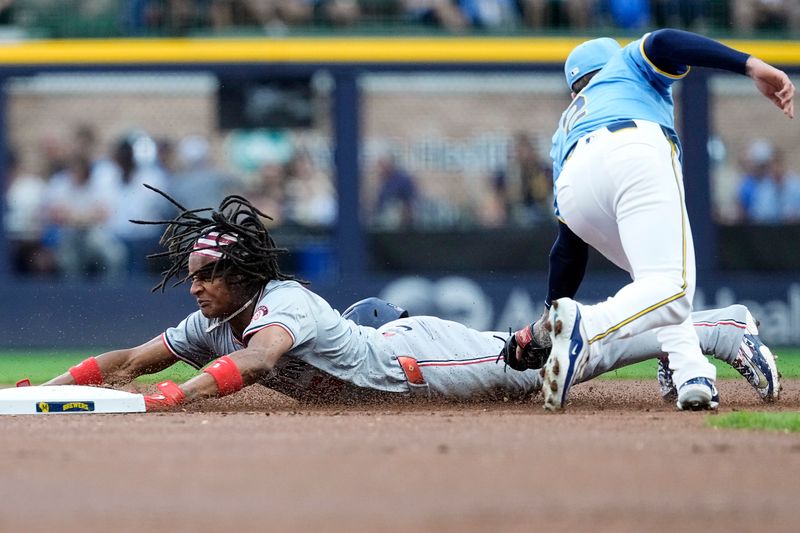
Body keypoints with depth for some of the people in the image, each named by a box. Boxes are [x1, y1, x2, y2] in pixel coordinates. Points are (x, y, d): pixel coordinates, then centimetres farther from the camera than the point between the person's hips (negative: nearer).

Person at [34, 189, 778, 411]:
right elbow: (130, 361, -6)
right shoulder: (210, 325, -6)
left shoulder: (281, 305, -31)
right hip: (390, 354, 7)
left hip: (419, 356, -7)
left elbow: (255, 362, -51)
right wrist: (45, 390, -19)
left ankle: (727, 330, 10)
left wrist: (173, 396, -61)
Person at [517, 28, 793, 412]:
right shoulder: (626, 64, 36)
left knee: (654, 282, 24)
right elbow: (662, 43, 9)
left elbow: (568, 244, 37)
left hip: (575, 189, 5)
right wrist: (752, 67, 0)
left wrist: (550, 316, 41)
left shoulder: (567, 131, 43)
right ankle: (587, 327, -44)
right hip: (635, 154, -5)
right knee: (671, 290, -16)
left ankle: (692, 375, -1)